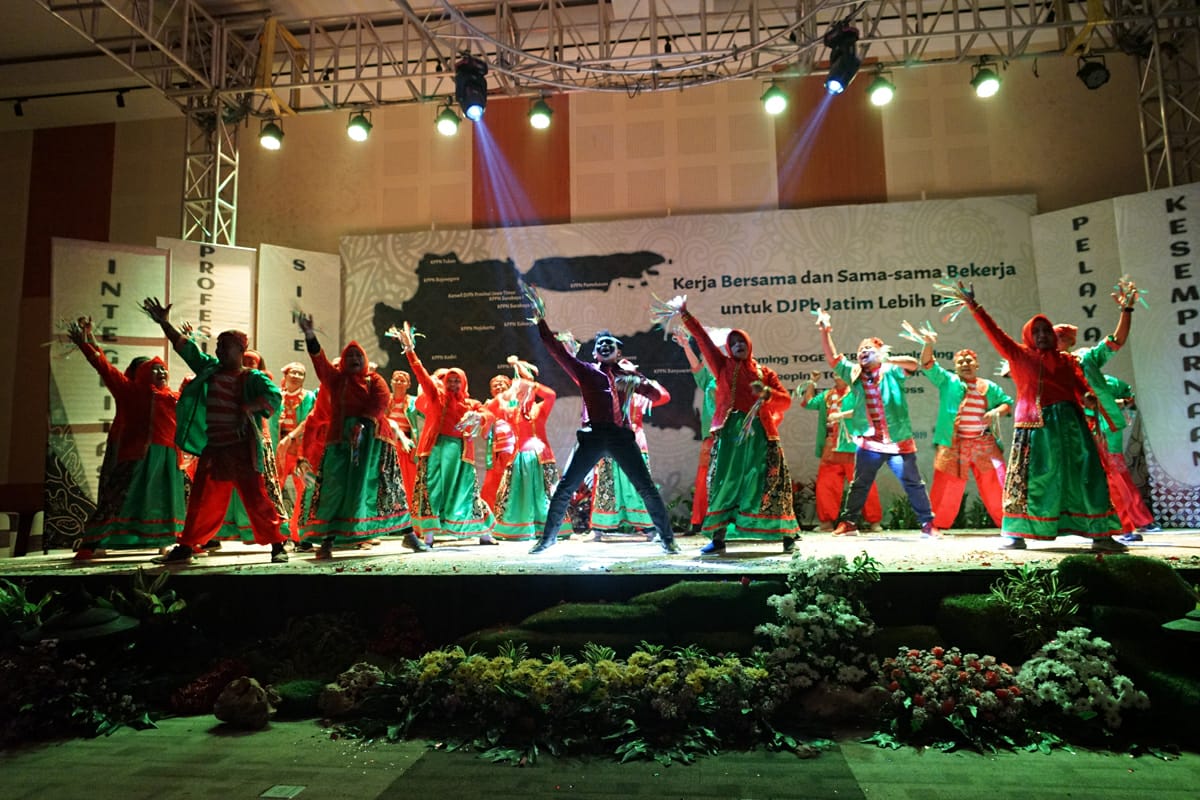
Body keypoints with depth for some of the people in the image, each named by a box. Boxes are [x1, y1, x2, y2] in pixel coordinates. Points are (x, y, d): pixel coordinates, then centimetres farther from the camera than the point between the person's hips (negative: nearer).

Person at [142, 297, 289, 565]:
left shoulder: (252, 378, -5)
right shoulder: (209, 368, 12)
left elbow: (274, 396, -19)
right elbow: (184, 346, 15)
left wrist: (247, 408, -27)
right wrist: (164, 323, 10)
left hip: (241, 451, -6)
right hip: (212, 450, 6)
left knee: (256, 498, -5)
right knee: (201, 502, 13)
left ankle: (277, 545, 3)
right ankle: (186, 547, 24)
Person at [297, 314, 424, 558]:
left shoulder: (375, 380, 10)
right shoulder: (335, 378, 14)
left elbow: (381, 403, -7)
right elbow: (319, 360, -2)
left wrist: (362, 424, -23)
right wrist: (309, 335, -18)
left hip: (372, 438, -1)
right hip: (341, 438, 1)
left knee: (382, 485, 2)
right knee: (335, 487, -5)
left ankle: (409, 534, 8)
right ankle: (328, 540, -3)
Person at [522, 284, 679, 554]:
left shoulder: (628, 373, 17)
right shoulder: (585, 370, 14)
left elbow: (656, 394, 12)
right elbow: (557, 351, 5)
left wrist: (639, 383, -9)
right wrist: (540, 320, -2)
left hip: (622, 435, 1)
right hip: (592, 435, 0)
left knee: (647, 488, 0)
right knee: (565, 488, -3)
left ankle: (667, 538, 13)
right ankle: (548, 536, 13)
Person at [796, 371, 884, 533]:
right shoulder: (827, 395, 18)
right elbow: (807, 403, 21)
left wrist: (841, 415, -19)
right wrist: (811, 382, 17)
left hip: (853, 448, -5)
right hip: (830, 450, 5)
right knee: (826, 486, 3)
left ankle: (874, 521, 8)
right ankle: (827, 521, 12)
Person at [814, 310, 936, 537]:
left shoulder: (891, 372, 1)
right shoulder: (855, 374, 9)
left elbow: (913, 364, -17)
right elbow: (832, 358, 4)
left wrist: (887, 359, -33)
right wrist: (825, 332, -5)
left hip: (898, 442, -2)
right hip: (868, 442, 3)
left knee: (913, 483, 5)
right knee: (859, 484, 10)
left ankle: (927, 523, 16)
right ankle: (848, 521, 18)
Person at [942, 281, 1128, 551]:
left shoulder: (1066, 360, 15)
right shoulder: (1019, 355, 10)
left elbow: (1083, 389, 5)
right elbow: (993, 332, 4)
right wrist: (972, 304, -1)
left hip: (1067, 422, 2)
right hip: (1033, 425, -1)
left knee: (1083, 475, 0)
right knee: (1026, 478, 0)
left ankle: (1100, 535, 5)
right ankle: (1016, 534, 5)